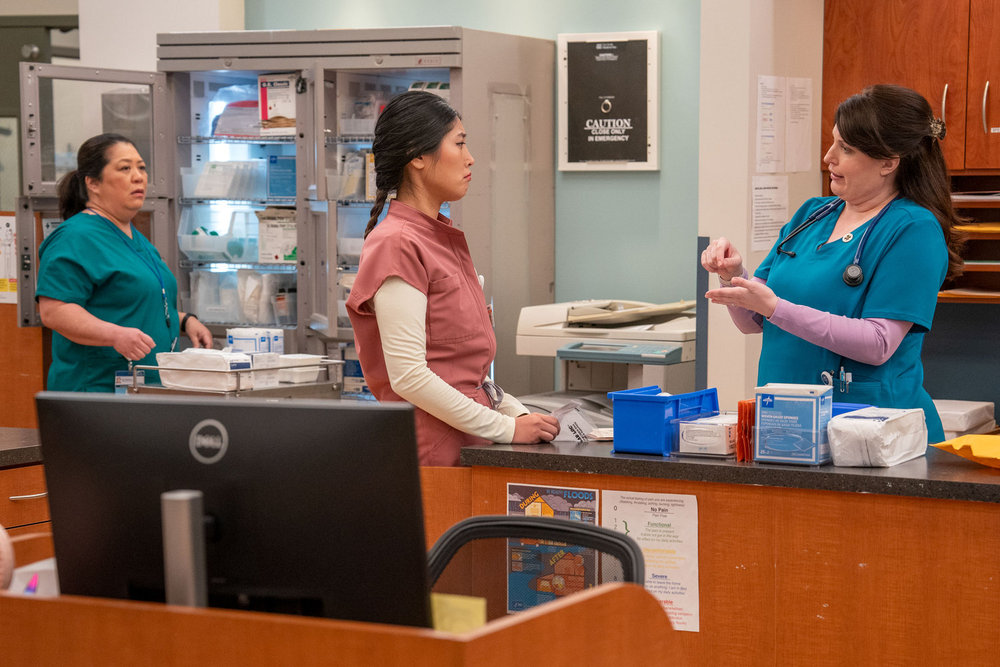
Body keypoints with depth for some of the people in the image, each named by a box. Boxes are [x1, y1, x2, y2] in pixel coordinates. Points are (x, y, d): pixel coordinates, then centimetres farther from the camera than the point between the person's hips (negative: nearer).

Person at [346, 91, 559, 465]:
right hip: (431, 450, -8)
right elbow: (408, 377, -18)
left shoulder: (444, 238, 17)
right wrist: (507, 429, -14)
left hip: (468, 444, 8)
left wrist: (519, 414, 7)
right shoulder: (398, 245, -11)